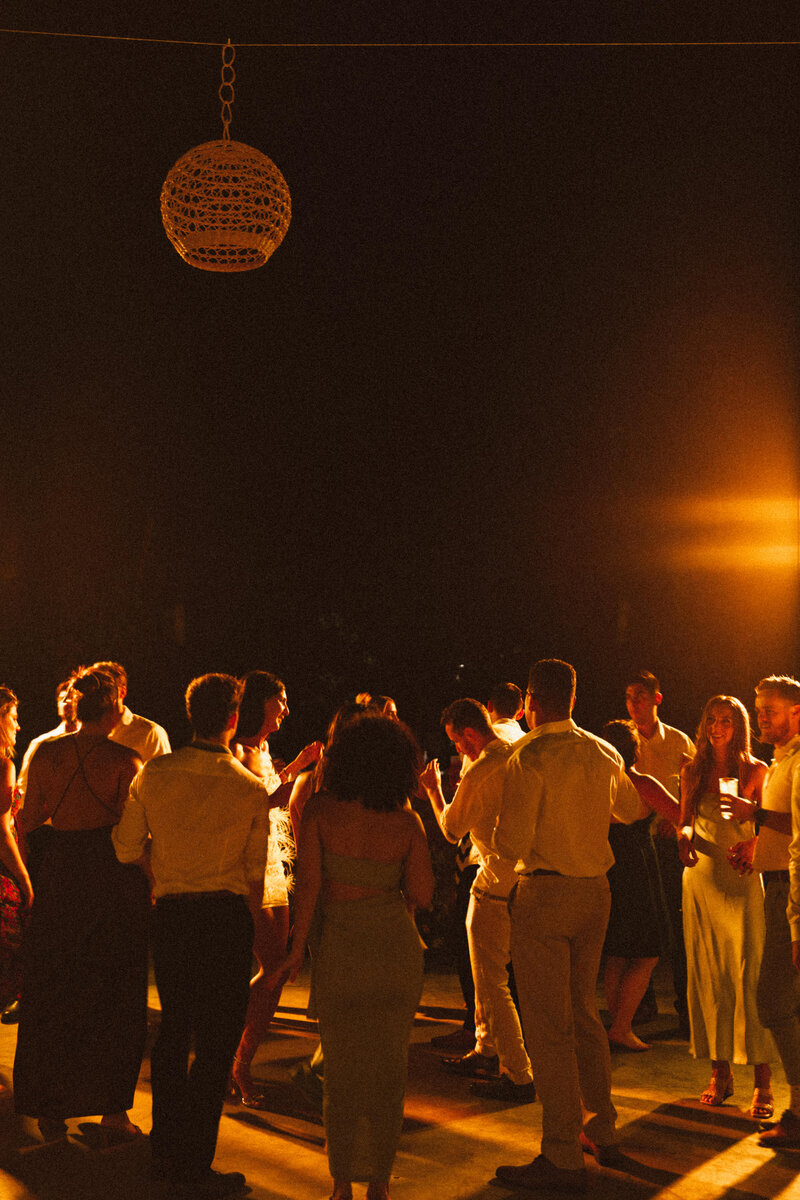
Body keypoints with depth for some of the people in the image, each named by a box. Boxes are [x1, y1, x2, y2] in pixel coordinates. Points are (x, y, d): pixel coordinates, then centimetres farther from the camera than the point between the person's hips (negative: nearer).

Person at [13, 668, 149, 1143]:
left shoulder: (46, 753, 1)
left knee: (53, 994, 15)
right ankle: (113, 1110, 11)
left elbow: (27, 821, 6)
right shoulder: (124, 760, -10)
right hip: (116, 879, -3)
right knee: (115, 996, 8)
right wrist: (149, 885, -1)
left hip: (60, 873, 4)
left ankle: (51, 1108, 22)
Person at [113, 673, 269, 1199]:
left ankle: (166, 1150, 31)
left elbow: (128, 848, 4)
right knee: (217, 1041, 4)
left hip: (169, 913, 4)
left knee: (173, 1029, 19)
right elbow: (256, 872, -1)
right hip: (227, 915, -4)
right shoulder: (252, 789, -8)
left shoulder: (153, 774, -2)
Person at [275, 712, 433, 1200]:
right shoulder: (407, 823, -6)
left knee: (342, 1069, 12)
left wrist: (298, 948, -2)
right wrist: (411, 822, 6)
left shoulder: (320, 810, -9)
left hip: (342, 949, -1)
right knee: (390, 1068, 14)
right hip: (398, 949, 1)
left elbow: (309, 884, -11)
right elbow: (421, 894, -3)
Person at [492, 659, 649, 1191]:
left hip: (545, 893, -7)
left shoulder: (530, 757, -15)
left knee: (548, 1025, -2)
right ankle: (601, 1131, 31)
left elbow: (512, 843, -19)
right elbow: (633, 810, 23)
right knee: (584, 1012, 21)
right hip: (596, 889, 7)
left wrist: (499, 826, 3)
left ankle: (563, 1158, 1)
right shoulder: (603, 753, 4)